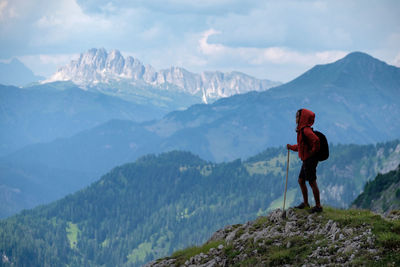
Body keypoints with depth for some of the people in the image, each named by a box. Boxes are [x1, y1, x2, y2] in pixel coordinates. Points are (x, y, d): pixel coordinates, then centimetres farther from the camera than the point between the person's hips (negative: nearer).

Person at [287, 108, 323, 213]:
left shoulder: (306, 130, -19)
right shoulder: (301, 130, 14)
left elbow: (316, 140, -33)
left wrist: (313, 152, -22)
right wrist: (291, 147, 26)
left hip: (310, 160, -11)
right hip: (306, 161, 11)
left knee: (312, 182, -5)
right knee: (301, 180, 18)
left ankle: (318, 206, 1)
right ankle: (305, 203, 28)